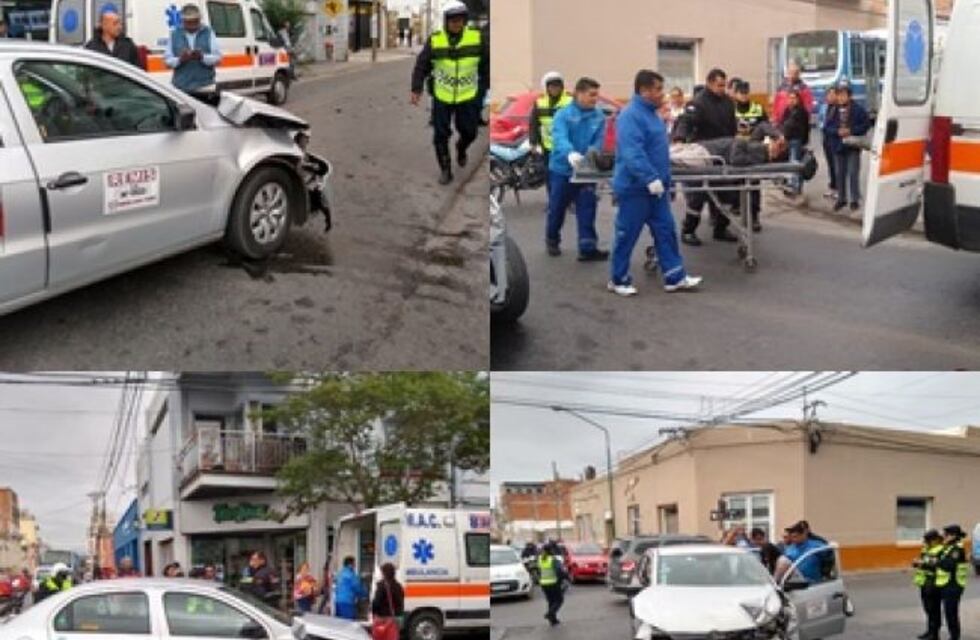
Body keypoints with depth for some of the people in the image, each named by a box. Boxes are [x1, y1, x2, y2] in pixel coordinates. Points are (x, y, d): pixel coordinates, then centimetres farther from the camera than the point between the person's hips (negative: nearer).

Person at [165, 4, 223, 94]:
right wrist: (180, 59, -14)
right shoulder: (174, 34, 8)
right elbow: (167, 60, 7)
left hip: (205, 86, -1)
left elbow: (217, 57, 1)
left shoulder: (208, 33, 7)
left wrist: (202, 57, -18)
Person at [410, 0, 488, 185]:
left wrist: (485, 86, 3)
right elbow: (422, 65, -3)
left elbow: (486, 63, 2)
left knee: (469, 132, 7)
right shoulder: (435, 40, -11)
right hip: (442, 96, 0)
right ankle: (445, 170, 17)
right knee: (441, 135, 2)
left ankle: (461, 148, 42)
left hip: (468, 96, 0)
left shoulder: (476, 38, -10)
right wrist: (417, 89, -10)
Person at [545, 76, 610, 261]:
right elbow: (560, 138, -27)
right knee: (557, 208, 12)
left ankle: (588, 247, -1)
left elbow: (599, 141, -9)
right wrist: (571, 154, -47)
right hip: (562, 168, -2)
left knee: (587, 209, -2)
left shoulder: (599, 117, -2)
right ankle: (552, 239, 34)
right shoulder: (563, 115, -12)